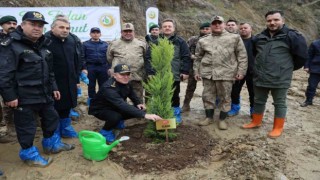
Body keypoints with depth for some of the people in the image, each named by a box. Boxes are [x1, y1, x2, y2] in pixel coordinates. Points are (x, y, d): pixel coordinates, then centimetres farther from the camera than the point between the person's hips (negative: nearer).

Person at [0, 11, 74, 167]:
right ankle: (29, 154, 23)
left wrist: (53, 88, 17)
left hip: (44, 93, 8)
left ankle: (51, 144, 39)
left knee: (51, 118, 20)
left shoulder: (43, 46, 12)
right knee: (26, 126, 4)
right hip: (24, 96, -8)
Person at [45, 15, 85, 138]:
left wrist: (82, 69, 10)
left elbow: (80, 56, 17)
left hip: (70, 81, 6)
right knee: (54, 107, 6)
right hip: (53, 82, -6)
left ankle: (66, 128, 35)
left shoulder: (74, 40, 3)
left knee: (67, 105, 17)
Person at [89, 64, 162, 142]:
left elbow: (132, 94, 9)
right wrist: (144, 115, -53)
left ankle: (117, 122, 15)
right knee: (116, 116, -38)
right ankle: (105, 131, -5)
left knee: (137, 110, -9)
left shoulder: (126, 82, -12)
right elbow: (123, 105, -47)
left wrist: (138, 103, -12)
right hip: (100, 109, -7)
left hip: (115, 107, 7)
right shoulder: (109, 88, -37)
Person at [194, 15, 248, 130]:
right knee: (207, 96, 9)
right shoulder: (203, 41, 12)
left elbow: (242, 56, 2)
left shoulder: (235, 38, 3)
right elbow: (198, 57, 17)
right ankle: (209, 117, 25)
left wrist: (241, 71, -5)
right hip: (208, 73, 3)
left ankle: (222, 120, 19)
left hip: (226, 73, -2)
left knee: (225, 98, 5)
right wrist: (196, 71, 12)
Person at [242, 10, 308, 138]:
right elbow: (255, 53, 25)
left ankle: (278, 128, 19)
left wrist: (288, 68, 5)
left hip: (280, 79, -5)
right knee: (258, 101, 15)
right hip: (260, 77, 5)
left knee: (279, 103, 7)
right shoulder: (259, 37, 7)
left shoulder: (291, 36, -8)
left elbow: (302, 55, -4)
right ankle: (256, 122, 32)